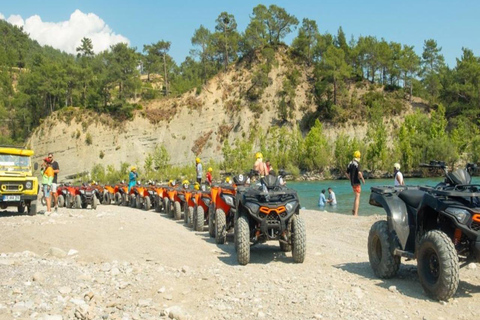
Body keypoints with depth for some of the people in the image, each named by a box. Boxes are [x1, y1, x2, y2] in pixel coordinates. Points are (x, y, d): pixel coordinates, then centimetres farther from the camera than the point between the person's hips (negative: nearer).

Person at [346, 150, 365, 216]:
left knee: (357, 196, 20)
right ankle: (355, 213, -7)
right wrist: (362, 179, -11)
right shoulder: (357, 163, -13)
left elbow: (346, 173, 14)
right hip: (357, 182, -8)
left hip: (352, 182, 8)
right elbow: (359, 173, -26)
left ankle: (354, 210, 16)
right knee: (357, 197, -4)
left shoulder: (350, 163, 10)